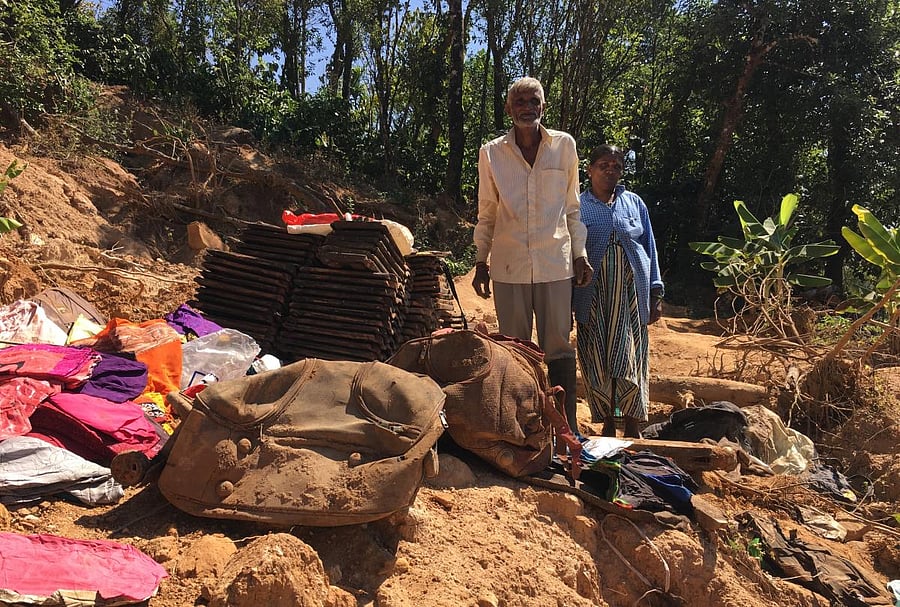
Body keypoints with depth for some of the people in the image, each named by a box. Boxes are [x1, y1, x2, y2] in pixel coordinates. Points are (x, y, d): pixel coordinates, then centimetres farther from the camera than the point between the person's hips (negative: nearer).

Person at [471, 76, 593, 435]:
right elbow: (486, 214, 10)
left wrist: (580, 255, 7)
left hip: (555, 262, 0)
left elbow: (572, 207, 10)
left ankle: (568, 428, 9)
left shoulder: (564, 145, 5)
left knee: (558, 347, 1)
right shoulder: (491, 153, 5)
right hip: (508, 264, 0)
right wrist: (480, 261, 7)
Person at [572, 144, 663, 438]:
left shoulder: (634, 203, 11)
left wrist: (656, 293, 6)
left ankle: (633, 428, 15)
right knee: (597, 361, 2)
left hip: (631, 294, 2)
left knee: (631, 359, 2)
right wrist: (566, 301, 0)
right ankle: (608, 426, 17)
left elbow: (650, 248, 13)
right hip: (593, 296, -1)